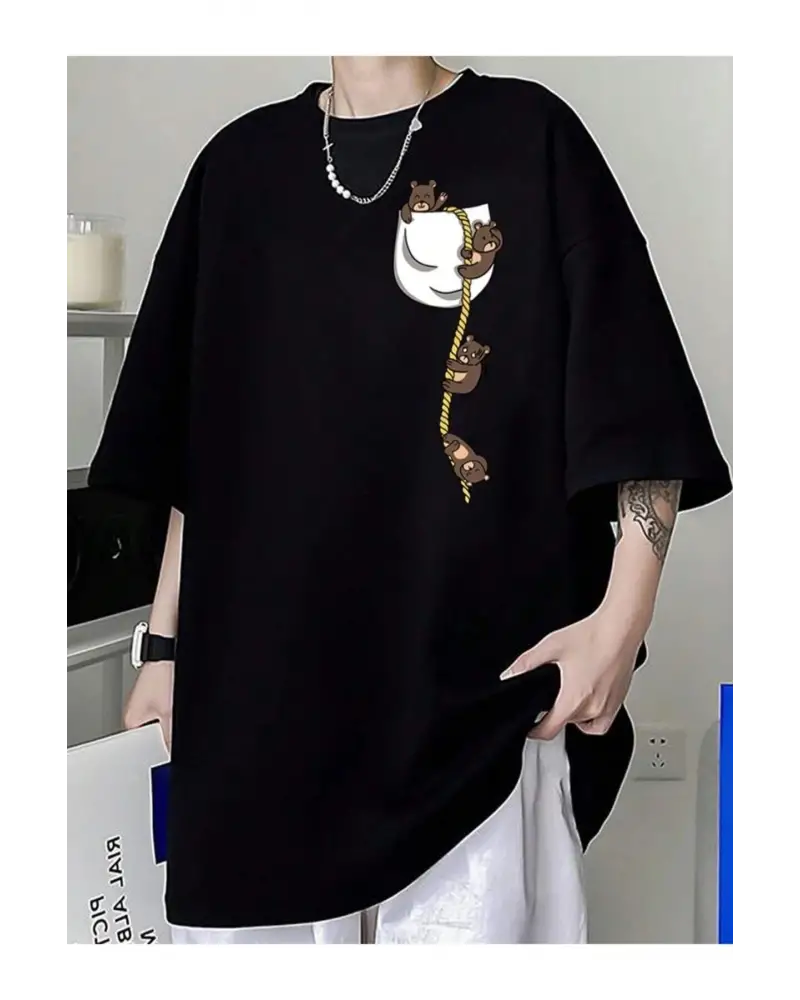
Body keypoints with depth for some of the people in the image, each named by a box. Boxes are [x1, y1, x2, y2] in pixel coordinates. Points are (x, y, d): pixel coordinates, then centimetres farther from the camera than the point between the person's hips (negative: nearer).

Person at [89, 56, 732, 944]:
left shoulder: (530, 139, 2)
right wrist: (166, 644, 12)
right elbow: (195, 445, 15)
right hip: (258, 680, 3)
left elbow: (643, 412, -3)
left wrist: (623, 615, -13)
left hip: (477, 686, -3)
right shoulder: (240, 165, 12)